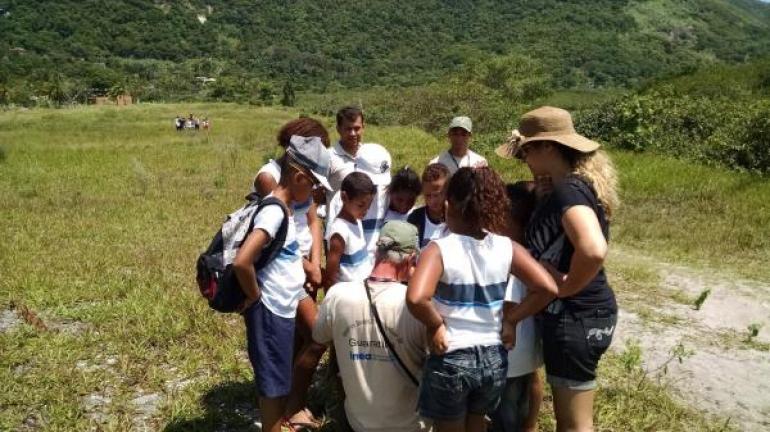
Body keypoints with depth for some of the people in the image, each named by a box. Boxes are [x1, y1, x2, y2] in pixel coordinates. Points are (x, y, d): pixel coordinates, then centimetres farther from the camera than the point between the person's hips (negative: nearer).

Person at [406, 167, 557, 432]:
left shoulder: (439, 249, -17)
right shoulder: (506, 248, -6)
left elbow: (416, 299, -32)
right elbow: (547, 288, -11)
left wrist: (435, 326, -14)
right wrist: (511, 321, -2)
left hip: (450, 360, -3)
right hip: (494, 359, 3)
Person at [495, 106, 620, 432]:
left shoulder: (568, 189, -21)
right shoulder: (574, 184, 9)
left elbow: (593, 250, -37)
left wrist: (566, 286, -21)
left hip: (575, 317, -10)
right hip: (577, 313, 10)